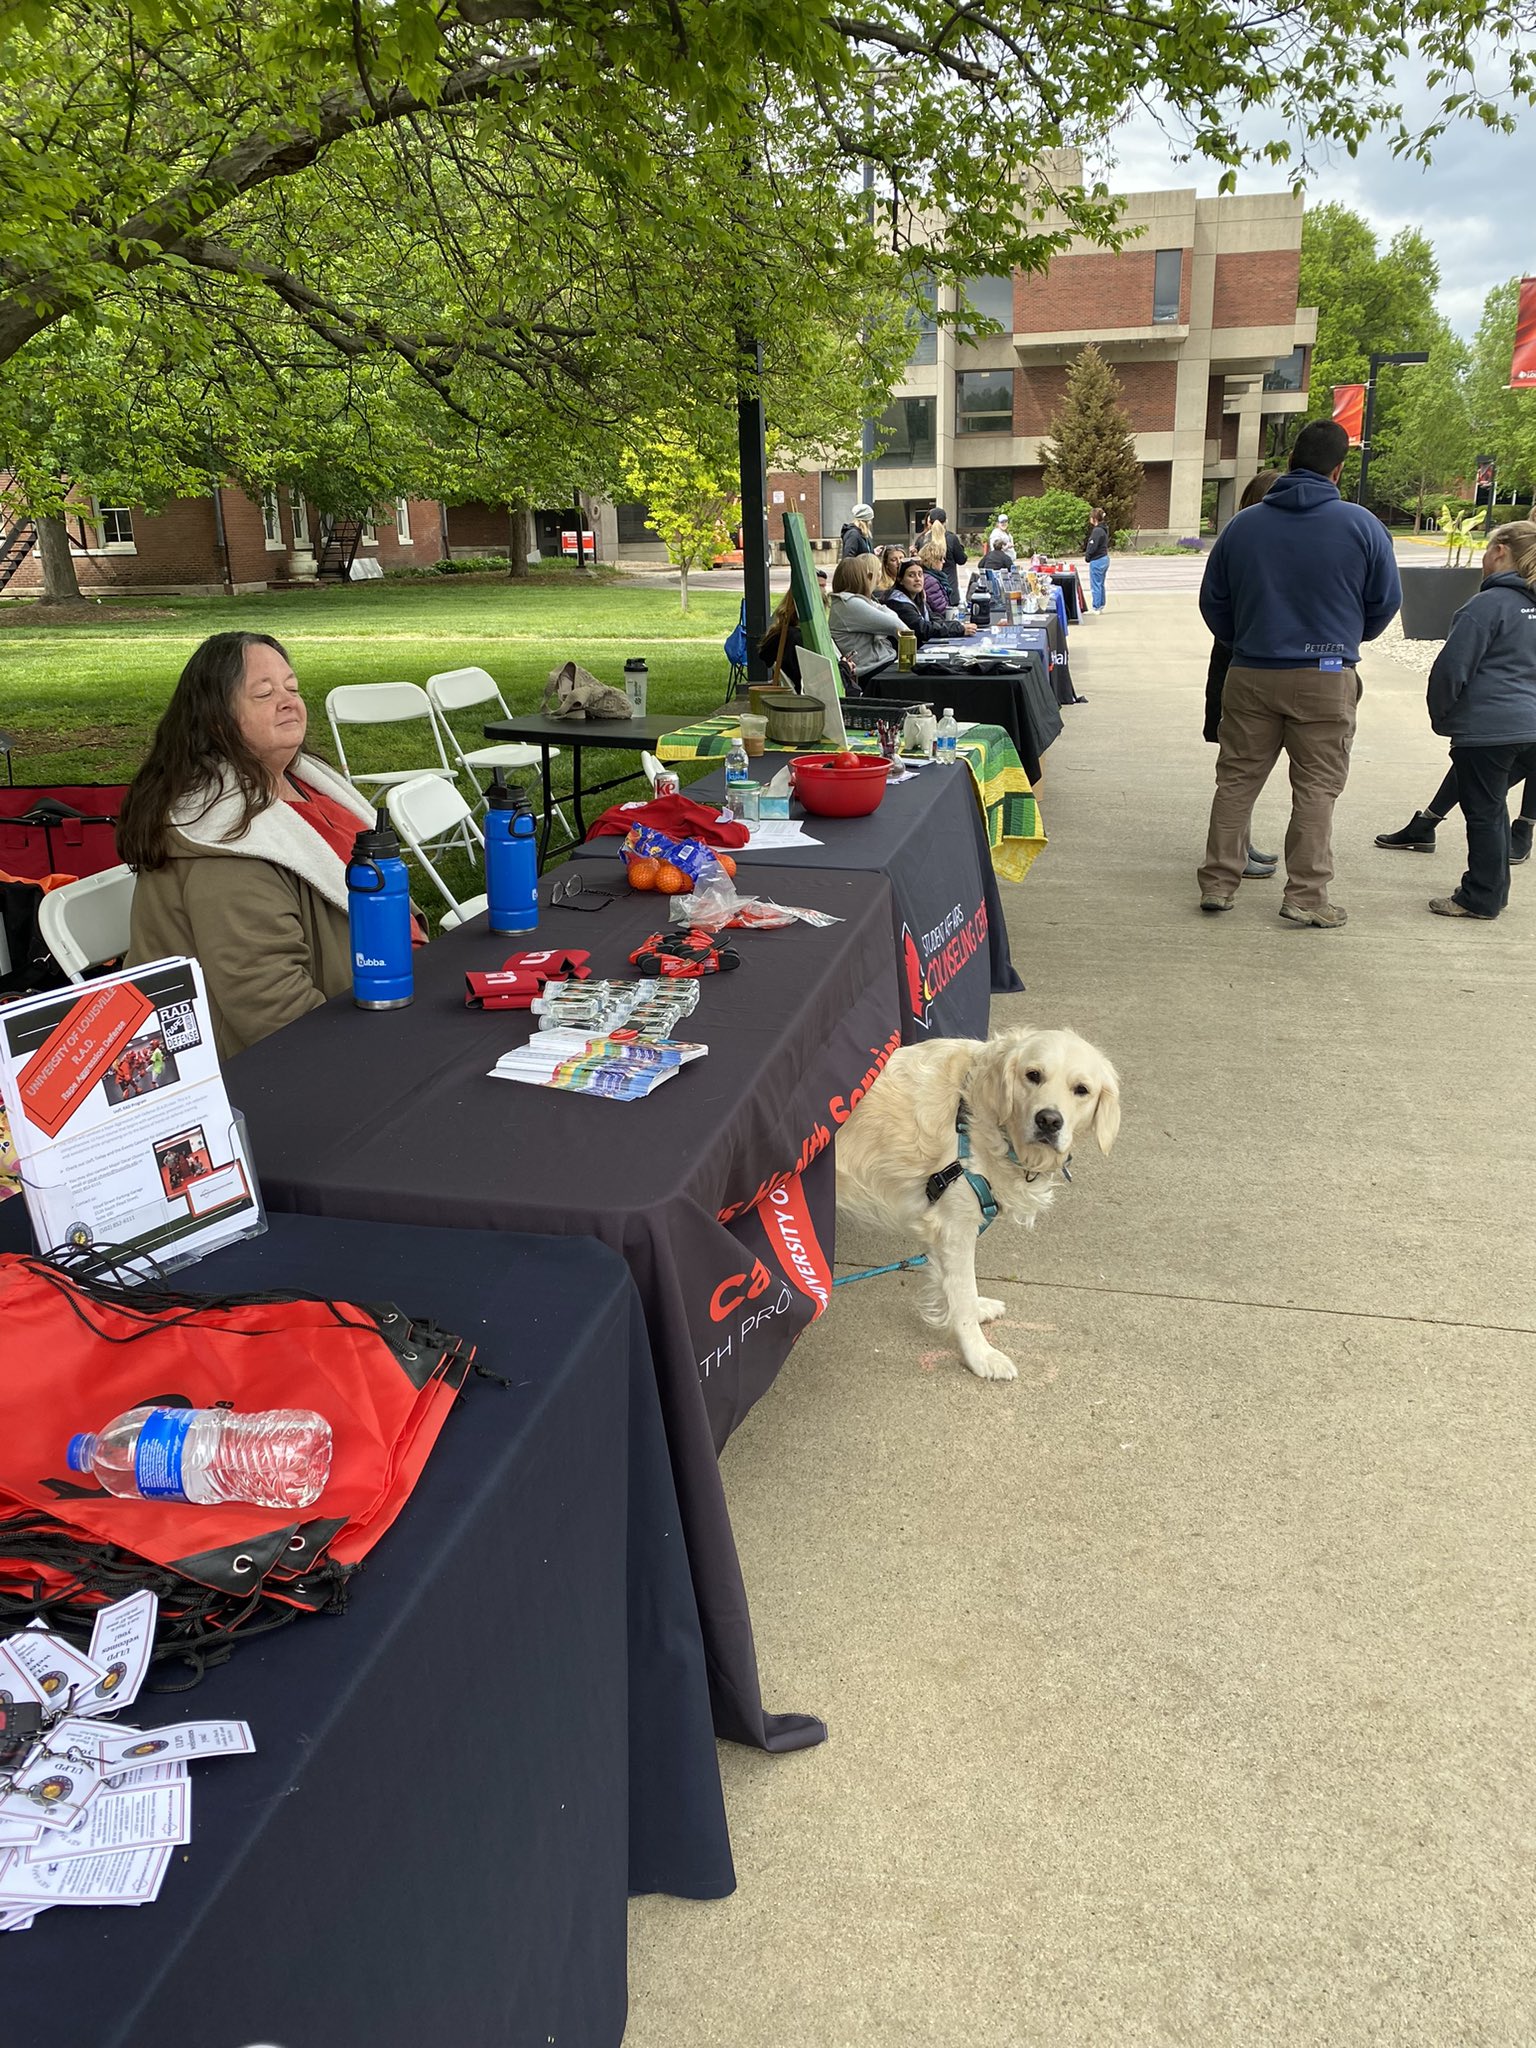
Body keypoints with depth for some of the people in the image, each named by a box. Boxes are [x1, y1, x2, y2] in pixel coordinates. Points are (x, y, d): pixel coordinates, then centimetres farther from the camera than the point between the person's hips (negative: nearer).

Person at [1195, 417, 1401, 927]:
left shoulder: (1242, 525, 1)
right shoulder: (1362, 526, -5)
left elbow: (1213, 602, 9)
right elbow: (1386, 603, 4)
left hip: (1251, 674, 2)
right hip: (1326, 676, -2)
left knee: (1237, 780, 10)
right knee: (1316, 788, 5)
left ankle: (1218, 882, 13)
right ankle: (1306, 896, 6)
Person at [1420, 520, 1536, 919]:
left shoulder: (1490, 604, -16)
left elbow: (1451, 668, -17)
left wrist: (1440, 717, -2)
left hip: (1485, 730, -8)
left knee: (1483, 813, 1)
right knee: (1494, 808, 19)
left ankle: (1480, 899, 8)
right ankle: (1494, 891, 28)